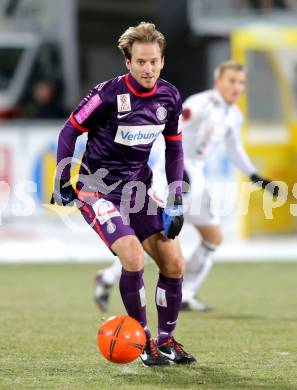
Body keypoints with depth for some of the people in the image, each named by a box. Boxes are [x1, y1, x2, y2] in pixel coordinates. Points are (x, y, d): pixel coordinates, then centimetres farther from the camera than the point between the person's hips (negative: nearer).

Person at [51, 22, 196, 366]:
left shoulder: (169, 96, -1)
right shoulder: (109, 94, -18)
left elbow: (174, 149, 11)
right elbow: (70, 131, -5)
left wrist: (176, 202, 6)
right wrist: (62, 182, -5)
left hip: (137, 189, 6)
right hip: (97, 189, -6)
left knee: (174, 263, 0)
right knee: (133, 256, -25)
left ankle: (166, 340, 18)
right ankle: (144, 342, -10)